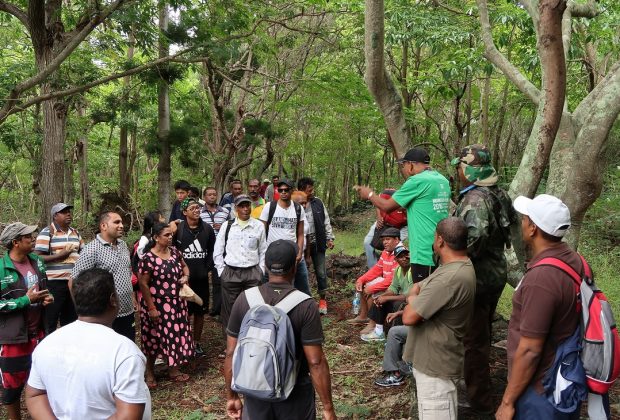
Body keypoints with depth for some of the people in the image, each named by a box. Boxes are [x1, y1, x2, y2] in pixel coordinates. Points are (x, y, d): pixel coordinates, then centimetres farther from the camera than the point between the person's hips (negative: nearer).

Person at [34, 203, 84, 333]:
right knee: (50, 322, 2)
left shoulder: (75, 232, 13)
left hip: (73, 282, 6)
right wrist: (60, 255, -19)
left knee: (71, 321, 15)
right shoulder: (47, 233, -6)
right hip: (54, 283, -6)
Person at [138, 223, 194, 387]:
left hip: (176, 303, 6)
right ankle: (150, 374, 25)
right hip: (157, 305, -6)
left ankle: (173, 370, 27)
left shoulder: (174, 251, 2)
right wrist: (151, 308, -17)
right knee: (154, 339, 7)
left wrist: (185, 276, -5)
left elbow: (184, 266, 18)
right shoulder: (148, 258, -18)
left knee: (175, 335, 12)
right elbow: (143, 284, -16)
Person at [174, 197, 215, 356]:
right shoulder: (178, 229, -6)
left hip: (202, 278, 3)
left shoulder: (207, 229, 3)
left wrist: (208, 268, 1)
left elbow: (212, 250, 9)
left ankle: (197, 342, 25)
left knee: (200, 312, 11)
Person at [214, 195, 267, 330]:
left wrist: (261, 270, 4)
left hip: (253, 273, 0)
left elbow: (263, 251, 9)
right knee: (229, 308, 6)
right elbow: (218, 250, 6)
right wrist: (221, 270, 2)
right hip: (230, 273, 0)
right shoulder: (227, 225, 2)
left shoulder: (258, 226, 2)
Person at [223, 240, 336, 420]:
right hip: (295, 394, -2)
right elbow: (316, 362, -19)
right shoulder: (306, 306, -19)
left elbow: (231, 354, -5)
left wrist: (231, 396, 7)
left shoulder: (244, 299, -10)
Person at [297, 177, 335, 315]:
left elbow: (326, 221, 9)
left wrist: (330, 238, 7)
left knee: (321, 272, 8)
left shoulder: (318, 203, 1)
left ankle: (323, 299, 23)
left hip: (317, 243, 3)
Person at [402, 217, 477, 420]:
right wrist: (417, 294, -5)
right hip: (436, 358, 10)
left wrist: (412, 297, -8)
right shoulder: (460, 265, 4)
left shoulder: (450, 278, -31)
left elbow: (409, 317, -27)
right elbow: (419, 288, 15)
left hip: (435, 364, -10)